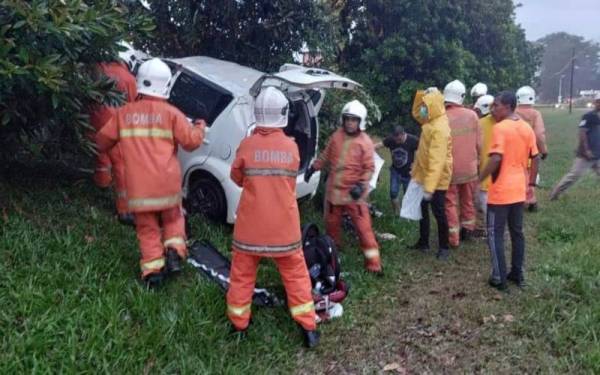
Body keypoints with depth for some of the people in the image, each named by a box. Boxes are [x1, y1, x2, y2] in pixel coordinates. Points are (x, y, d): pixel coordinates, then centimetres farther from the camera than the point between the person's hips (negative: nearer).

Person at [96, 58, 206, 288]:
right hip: (167, 183, -1)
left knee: (147, 228, 12)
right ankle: (174, 253, 1)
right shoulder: (170, 113, -4)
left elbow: (102, 142, 11)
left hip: (138, 187, 1)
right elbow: (191, 141, -2)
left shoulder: (123, 113, 3)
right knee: (172, 219, 21)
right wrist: (200, 127, 18)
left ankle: (153, 270, 5)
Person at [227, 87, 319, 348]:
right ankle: (308, 327, 16)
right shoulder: (292, 147, -6)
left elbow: (237, 177, 5)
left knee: (242, 272, 15)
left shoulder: (247, 145, -10)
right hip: (284, 224, 1)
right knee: (295, 273, 12)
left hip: (251, 224, 0)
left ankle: (238, 324, 25)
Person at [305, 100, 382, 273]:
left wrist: (361, 184, -22)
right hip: (334, 189, 6)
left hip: (353, 192, -5)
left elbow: (369, 168, -10)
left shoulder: (365, 142, -9)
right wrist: (314, 167, 16)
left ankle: (373, 263, -2)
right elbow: (326, 155, 18)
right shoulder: (337, 136, 6)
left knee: (363, 227, -7)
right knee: (331, 224, 17)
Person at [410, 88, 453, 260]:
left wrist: (430, 187, -32)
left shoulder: (440, 128, -26)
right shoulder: (431, 122, 3)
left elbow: (437, 160, -30)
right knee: (422, 209, 18)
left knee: (438, 212, 2)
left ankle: (444, 247, 16)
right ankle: (423, 242, 32)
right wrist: (423, 96, 3)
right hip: (424, 175, 10)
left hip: (436, 179, -10)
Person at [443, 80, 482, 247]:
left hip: (450, 169, -3)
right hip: (470, 167, 3)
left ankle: (453, 238, 9)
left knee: (451, 203, 7)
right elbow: (479, 143, -1)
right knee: (468, 200, 20)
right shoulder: (472, 115, -8)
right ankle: (467, 230, 32)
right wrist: (477, 161, 15)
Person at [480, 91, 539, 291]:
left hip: (500, 192, -7)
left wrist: (480, 179, -15)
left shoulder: (500, 127, -15)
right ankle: (517, 273, 24)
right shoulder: (527, 128, 8)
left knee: (495, 234, 3)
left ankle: (499, 278, 6)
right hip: (519, 191, 7)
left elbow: (496, 158, -25)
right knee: (517, 232, 16)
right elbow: (535, 159, 11)